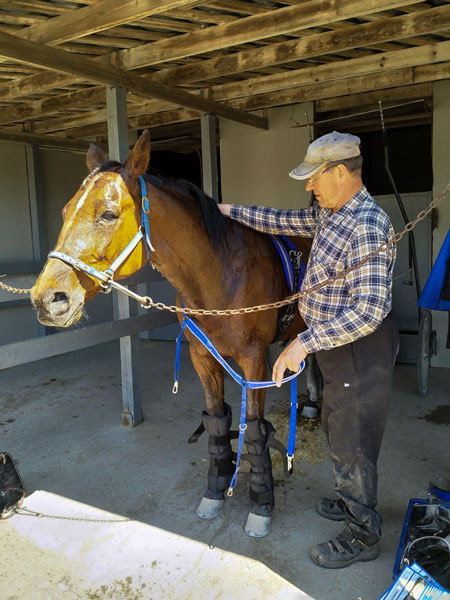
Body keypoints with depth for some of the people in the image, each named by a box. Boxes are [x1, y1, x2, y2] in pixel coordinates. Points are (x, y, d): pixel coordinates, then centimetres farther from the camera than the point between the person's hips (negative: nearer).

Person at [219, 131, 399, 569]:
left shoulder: (368, 227, -26)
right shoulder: (329, 213, 4)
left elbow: (370, 308, -33)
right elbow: (285, 222, 16)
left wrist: (306, 342, -34)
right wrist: (231, 211, 13)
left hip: (360, 352, -10)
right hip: (337, 345, 10)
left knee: (352, 444, 5)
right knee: (336, 428, 24)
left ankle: (362, 536, 26)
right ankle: (349, 501, 46)